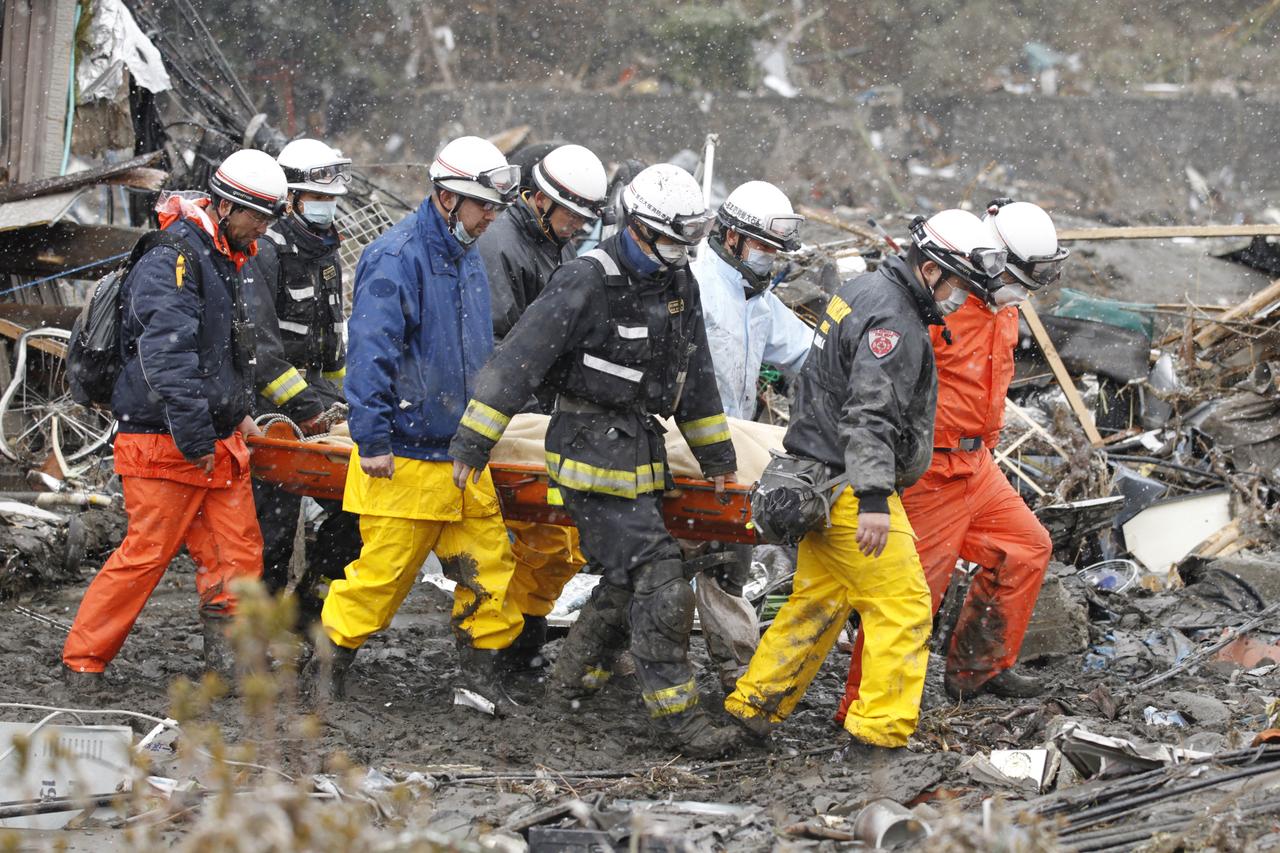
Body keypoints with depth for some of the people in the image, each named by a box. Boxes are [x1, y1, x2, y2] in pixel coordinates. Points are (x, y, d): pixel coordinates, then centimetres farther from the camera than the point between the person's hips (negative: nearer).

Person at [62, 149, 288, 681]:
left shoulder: (226, 262, 17)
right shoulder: (172, 260, -16)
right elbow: (166, 353, -25)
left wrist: (235, 414, 26)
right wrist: (195, 435, -26)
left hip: (217, 443, 9)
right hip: (164, 446, -9)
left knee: (237, 554, 3)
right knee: (147, 553, -7)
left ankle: (228, 665, 9)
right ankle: (83, 659, 3)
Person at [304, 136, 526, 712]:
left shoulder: (467, 259, 14)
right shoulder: (397, 259, -15)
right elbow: (369, 352, -20)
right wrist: (372, 439, -22)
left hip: (461, 457, 8)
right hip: (406, 458, -8)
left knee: (489, 565, 4)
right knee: (383, 572, -4)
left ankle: (478, 673, 13)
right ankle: (326, 671, 10)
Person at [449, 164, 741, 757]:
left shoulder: (677, 283, 9)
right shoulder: (587, 283, -18)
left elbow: (695, 374, 21)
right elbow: (519, 359, -17)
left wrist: (716, 455, 24)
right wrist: (473, 441, -17)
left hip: (641, 449, 9)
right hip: (593, 447, -9)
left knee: (630, 573, 17)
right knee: (658, 578, -12)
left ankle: (579, 668, 36)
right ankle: (675, 710, -9)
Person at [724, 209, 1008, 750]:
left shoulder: (864, 291, 14)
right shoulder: (894, 321, -19)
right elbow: (870, 416, -28)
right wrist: (873, 498, -33)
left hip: (823, 477, 10)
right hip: (850, 484, -10)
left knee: (820, 600, 17)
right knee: (903, 604, -6)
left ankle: (755, 705, 20)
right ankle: (882, 728, -7)